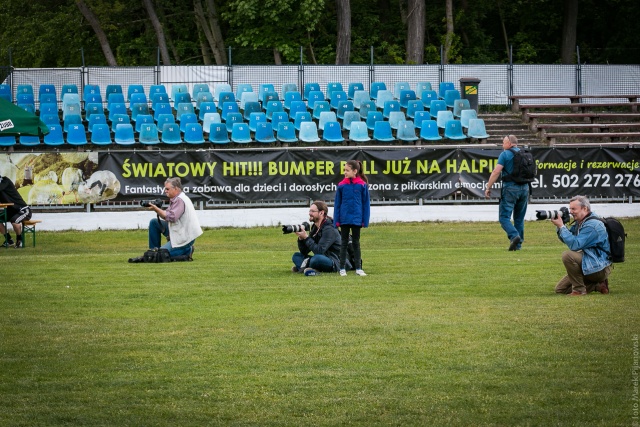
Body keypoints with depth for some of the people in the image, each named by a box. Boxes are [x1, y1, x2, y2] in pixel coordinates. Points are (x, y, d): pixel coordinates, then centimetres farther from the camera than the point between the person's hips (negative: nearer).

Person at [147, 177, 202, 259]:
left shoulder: (180, 200, -21)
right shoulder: (176, 199, 11)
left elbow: (171, 217, -29)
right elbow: (167, 215, 11)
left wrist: (156, 209, -24)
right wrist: (157, 209, -6)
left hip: (185, 237, -10)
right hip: (177, 230, 10)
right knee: (154, 222, 9)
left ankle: (188, 251, 0)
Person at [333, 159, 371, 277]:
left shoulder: (362, 185, -6)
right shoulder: (341, 185, -3)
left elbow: (366, 204, -1)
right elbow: (337, 204, 2)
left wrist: (365, 220, -4)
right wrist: (337, 220, -2)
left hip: (356, 219, -1)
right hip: (344, 219, 1)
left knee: (356, 243, 9)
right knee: (344, 243, 8)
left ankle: (358, 268, 13)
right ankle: (342, 268, 12)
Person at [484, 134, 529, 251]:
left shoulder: (505, 154, -6)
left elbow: (496, 172, -13)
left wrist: (488, 187, -8)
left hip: (510, 188, -6)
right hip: (524, 188, 6)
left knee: (504, 217, -5)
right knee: (519, 218, 13)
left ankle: (514, 236, -28)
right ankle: (518, 244, 10)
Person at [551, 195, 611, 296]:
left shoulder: (592, 225, -21)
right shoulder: (579, 222, 10)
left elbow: (575, 245, -29)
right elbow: (565, 240, 16)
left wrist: (561, 226, -23)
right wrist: (559, 226, -2)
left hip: (599, 268, -10)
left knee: (567, 255, -29)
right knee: (560, 289, 9)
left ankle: (579, 289, -17)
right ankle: (598, 285, 9)